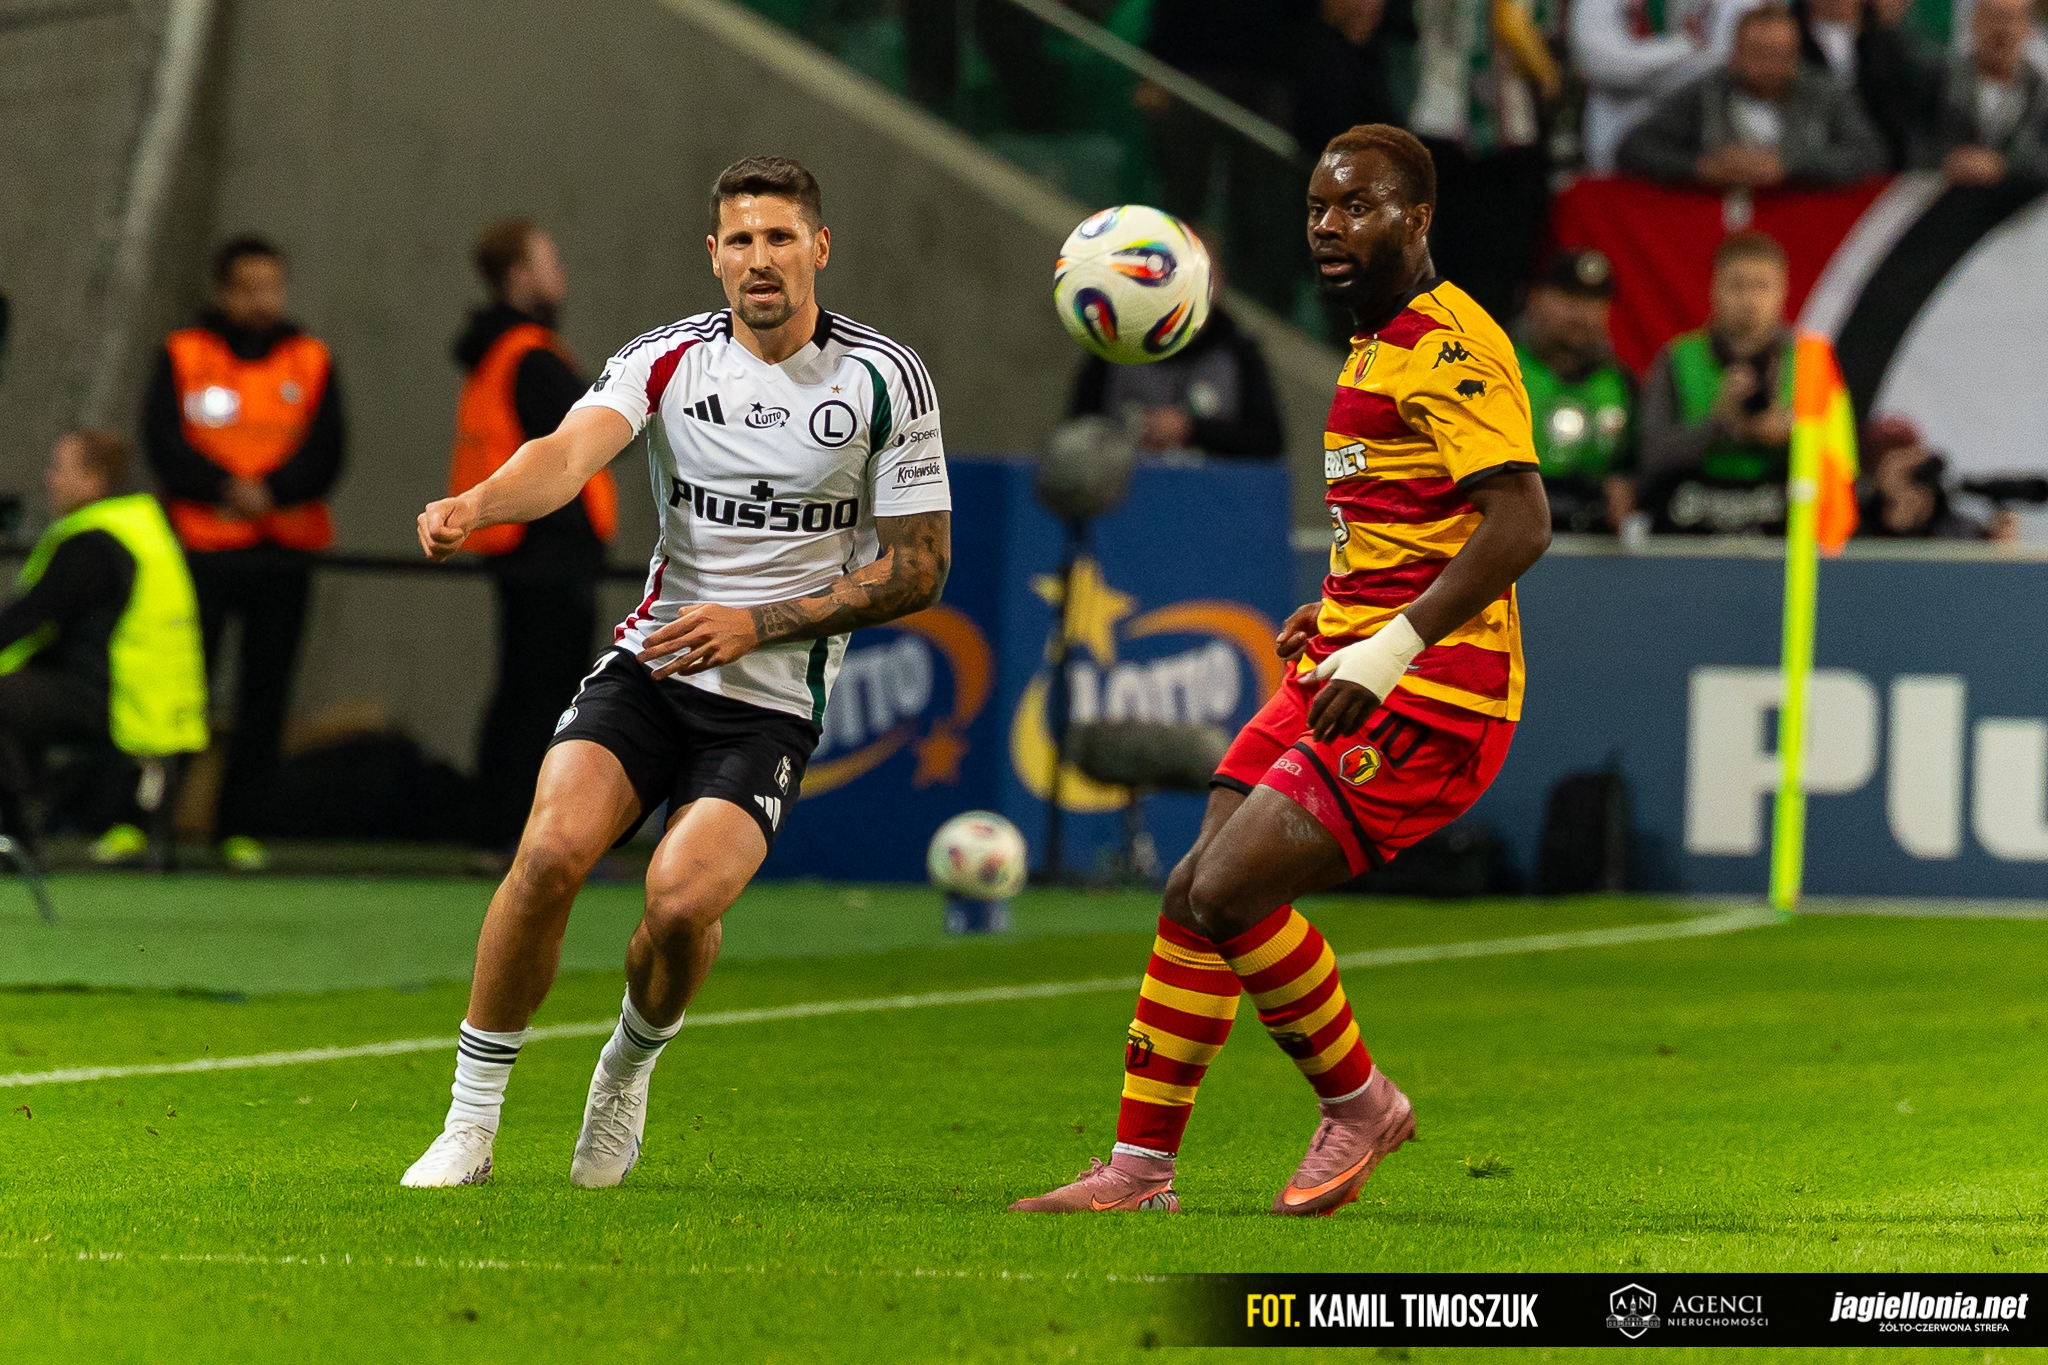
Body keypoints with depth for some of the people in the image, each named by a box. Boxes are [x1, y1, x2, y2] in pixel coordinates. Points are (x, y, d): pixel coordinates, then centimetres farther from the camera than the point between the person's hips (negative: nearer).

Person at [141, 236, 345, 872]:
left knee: (265, 694, 2)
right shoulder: (182, 357, 5)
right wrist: (226, 488, -17)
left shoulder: (311, 363, 9)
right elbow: (164, 443, -5)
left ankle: (240, 828, 8)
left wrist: (268, 491, -16)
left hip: (283, 552, 2)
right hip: (201, 549, -2)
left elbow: (324, 455, 0)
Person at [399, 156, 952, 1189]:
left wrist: (757, 622, -12)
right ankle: (470, 1124, -9)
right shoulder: (671, 358, -2)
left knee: (682, 900, -24)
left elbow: (919, 568, -2)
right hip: (649, 664, 1)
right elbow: (572, 450, -21)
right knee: (552, 850, -23)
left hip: (774, 701, -1)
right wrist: (477, 504, -44)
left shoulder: (885, 378, -4)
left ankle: (630, 1065, 10)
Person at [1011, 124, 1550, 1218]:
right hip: (1344, 669, 10)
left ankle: (1357, 1102, 4)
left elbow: (1519, 522, -24)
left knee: (1231, 890, -17)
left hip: (1428, 690, -10)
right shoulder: (1379, 346, 18)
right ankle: (1140, 1167, 12)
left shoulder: (1450, 346, -13)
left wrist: (1392, 647, -29)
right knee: (1196, 892, 5)